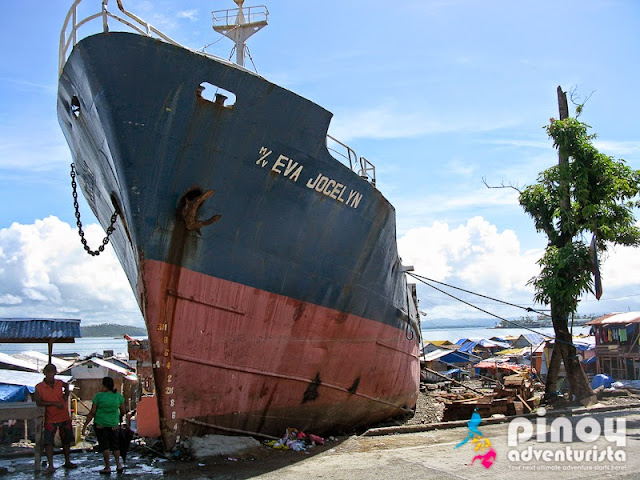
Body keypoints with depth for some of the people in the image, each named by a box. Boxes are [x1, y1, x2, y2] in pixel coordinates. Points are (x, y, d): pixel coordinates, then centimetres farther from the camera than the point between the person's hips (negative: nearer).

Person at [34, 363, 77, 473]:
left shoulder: (59, 383, 0)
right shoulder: (39, 387, -10)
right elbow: (38, 402, -18)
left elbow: (66, 385, 24)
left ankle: (67, 462, 29)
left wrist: (66, 395, 8)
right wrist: (54, 403, -23)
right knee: (48, 441, -10)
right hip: (50, 419, -3)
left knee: (67, 440, 14)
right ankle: (50, 465, -3)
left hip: (65, 417, 4)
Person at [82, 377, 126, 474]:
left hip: (100, 424, -3)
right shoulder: (118, 396, -3)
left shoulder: (99, 396, -12)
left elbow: (92, 413, -10)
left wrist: (85, 426, -2)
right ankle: (118, 464, 13)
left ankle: (107, 467, 9)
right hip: (113, 424, 3)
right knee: (115, 444, 17)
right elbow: (123, 411, 7)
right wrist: (120, 417, 29)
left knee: (104, 445, 8)